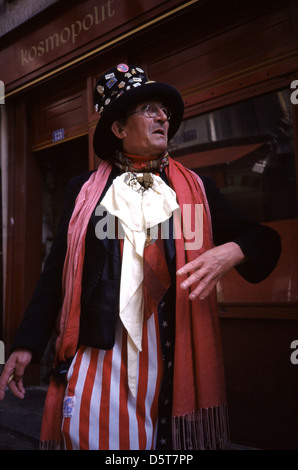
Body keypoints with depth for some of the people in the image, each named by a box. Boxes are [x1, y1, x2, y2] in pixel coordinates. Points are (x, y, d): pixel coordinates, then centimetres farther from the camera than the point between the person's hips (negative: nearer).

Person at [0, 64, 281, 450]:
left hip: (175, 358, 1)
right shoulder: (84, 190, 8)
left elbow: (262, 239, 8)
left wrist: (231, 252, -15)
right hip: (98, 356, 0)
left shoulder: (197, 189, 10)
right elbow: (56, 272, 8)